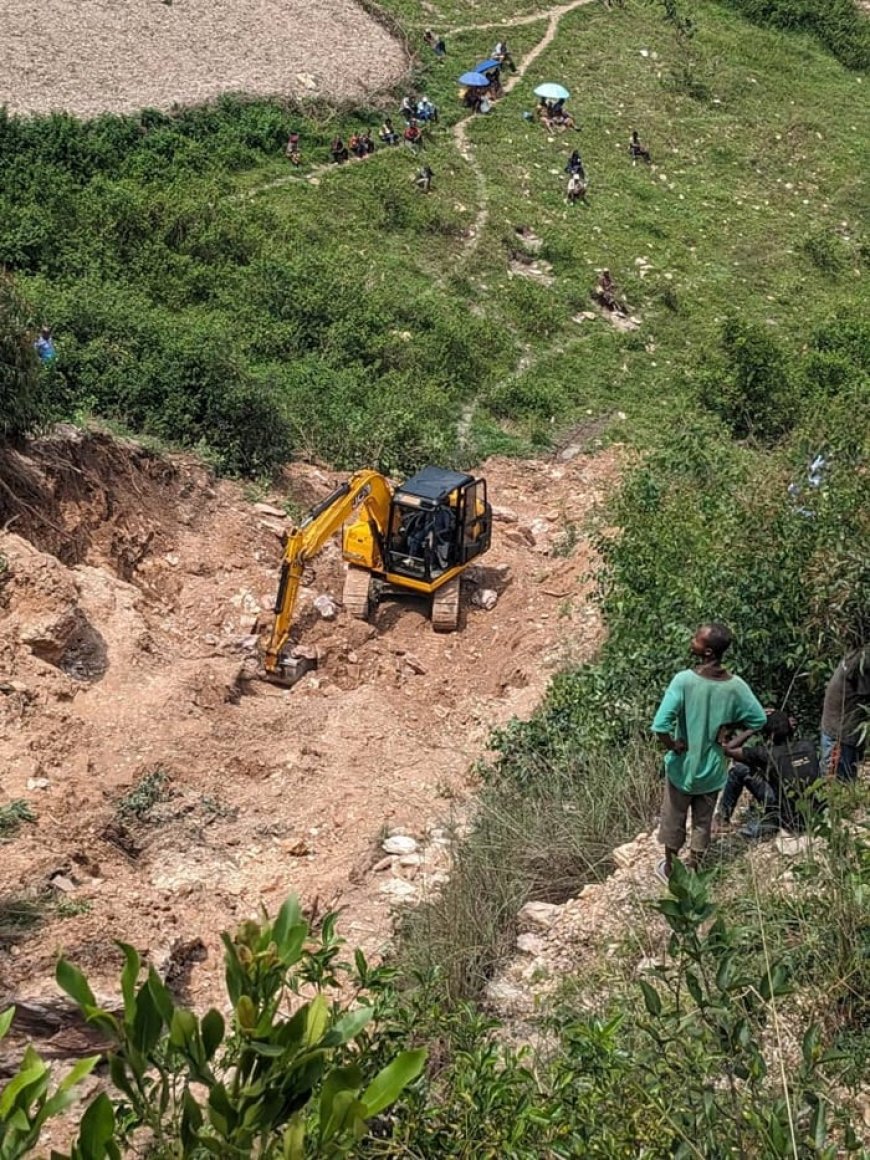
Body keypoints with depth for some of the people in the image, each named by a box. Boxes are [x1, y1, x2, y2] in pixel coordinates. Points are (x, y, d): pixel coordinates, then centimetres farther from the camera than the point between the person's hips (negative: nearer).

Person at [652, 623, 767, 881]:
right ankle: (692, 869, 35)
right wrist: (726, 725, 4)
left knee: (674, 818, 19)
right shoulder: (735, 685, -15)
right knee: (703, 821, 21)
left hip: (683, 765, -2)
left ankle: (670, 868, 36)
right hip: (712, 767, 2)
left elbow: (660, 726, -32)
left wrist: (673, 745, -14)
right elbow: (759, 719, -3)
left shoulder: (684, 680, -26)